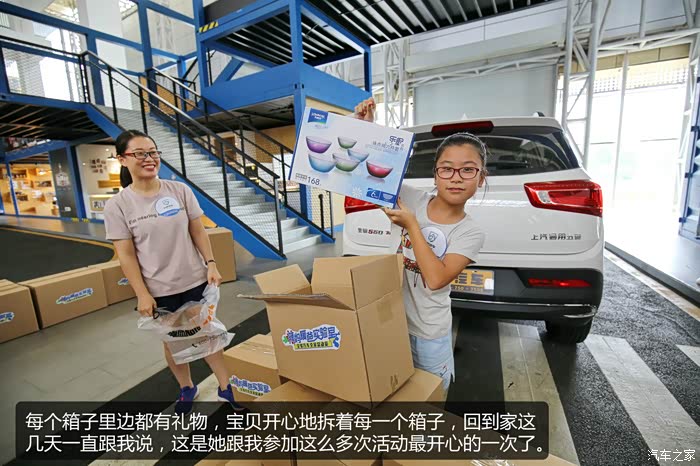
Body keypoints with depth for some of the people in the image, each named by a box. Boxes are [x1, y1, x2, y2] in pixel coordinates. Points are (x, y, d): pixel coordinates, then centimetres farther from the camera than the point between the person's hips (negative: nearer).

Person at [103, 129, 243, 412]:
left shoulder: (179, 190, -3)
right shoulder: (117, 205, -7)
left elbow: (198, 231, 1)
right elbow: (126, 255, -7)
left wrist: (211, 264, -7)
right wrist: (142, 294, -9)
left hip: (195, 281, 1)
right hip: (159, 290, -1)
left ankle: (225, 388, 30)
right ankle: (187, 389, 42)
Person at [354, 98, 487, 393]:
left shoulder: (471, 233, -11)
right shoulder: (413, 199, -8)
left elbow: (436, 278, -24)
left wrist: (411, 224, -23)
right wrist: (365, 127, -17)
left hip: (431, 334, -1)